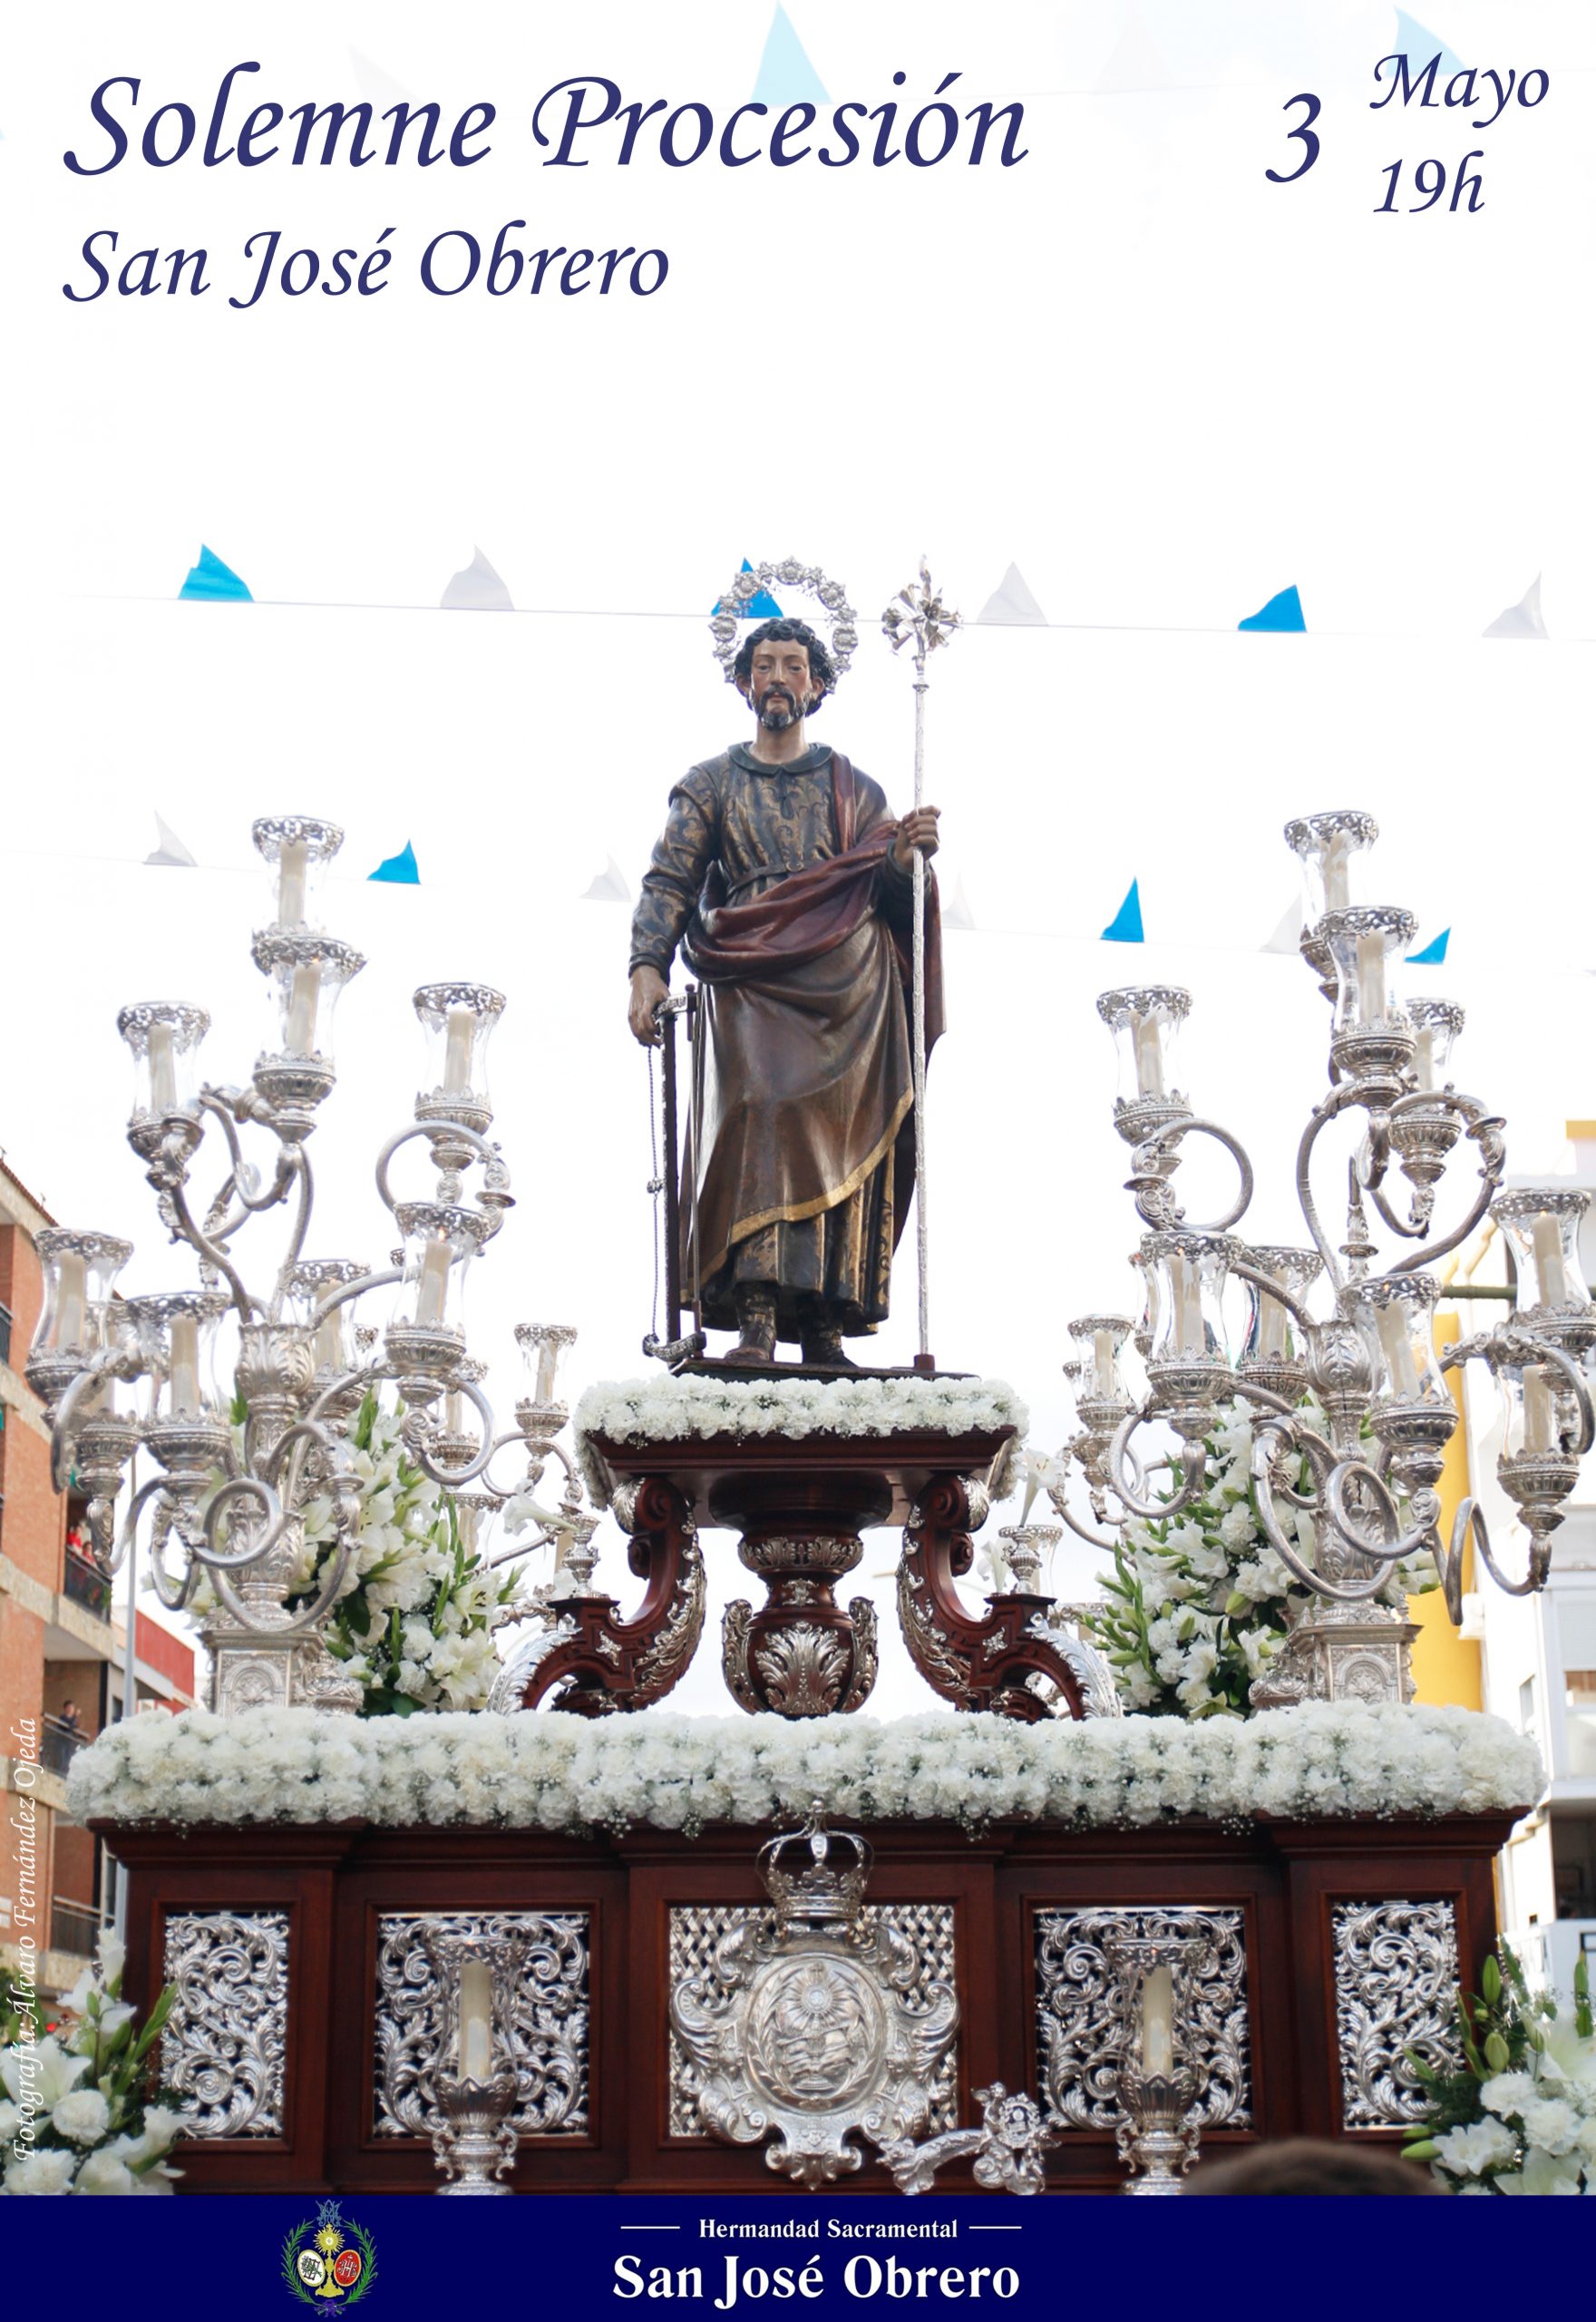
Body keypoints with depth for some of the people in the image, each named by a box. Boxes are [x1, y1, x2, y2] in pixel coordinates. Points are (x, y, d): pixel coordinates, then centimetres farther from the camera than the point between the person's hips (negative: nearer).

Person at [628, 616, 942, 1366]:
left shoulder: (853, 788, 22)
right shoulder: (709, 784, 19)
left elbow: (887, 894, 17)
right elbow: (669, 882, 8)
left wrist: (907, 858, -7)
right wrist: (648, 968, -8)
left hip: (846, 990, 2)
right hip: (748, 987, -1)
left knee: (837, 1134, -11)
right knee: (760, 1112, -23)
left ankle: (824, 1324, -12)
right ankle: (756, 1316, -30)